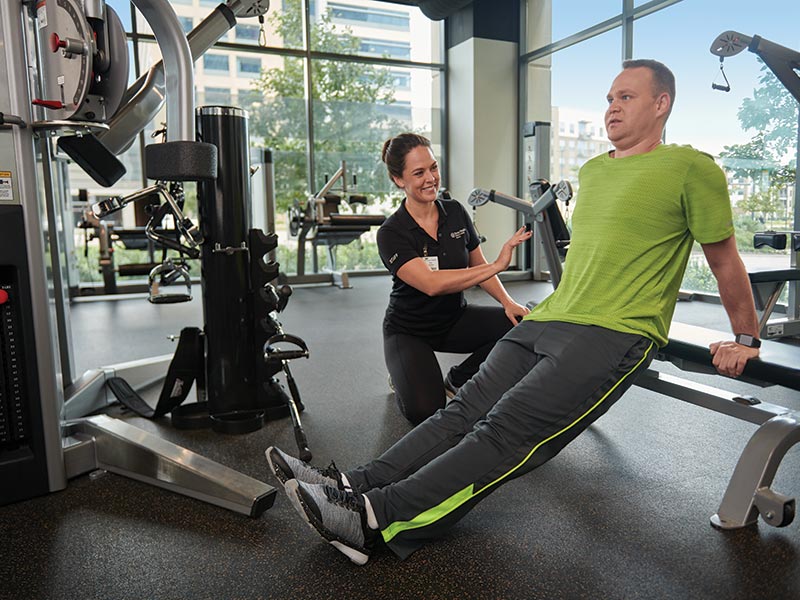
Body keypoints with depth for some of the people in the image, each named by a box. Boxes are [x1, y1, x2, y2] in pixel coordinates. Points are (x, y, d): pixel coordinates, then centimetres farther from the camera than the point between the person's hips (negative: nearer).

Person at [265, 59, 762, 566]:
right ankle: (355, 488, -15)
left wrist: (746, 338, 12)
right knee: (468, 409, -8)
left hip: (616, 335, -7)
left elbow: (725, 258, 6)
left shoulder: (691, 168, -1)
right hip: (548, 320, 7)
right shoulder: (593, 171, 20)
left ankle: (376, 521, -26)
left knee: (508, 429, -20)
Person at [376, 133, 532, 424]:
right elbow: (432, 283, -34)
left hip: (455, 318, 5)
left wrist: (508, 302, -9)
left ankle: (457, 380, 2)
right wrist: (497, 265, -36)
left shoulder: (456, 212, -4)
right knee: (425, 411, -28)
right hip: (410, 331, -5)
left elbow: (477, 266, 7)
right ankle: (405, 378, 9)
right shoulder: (391, 233, -21)